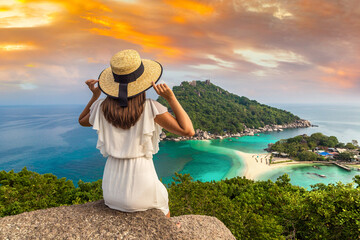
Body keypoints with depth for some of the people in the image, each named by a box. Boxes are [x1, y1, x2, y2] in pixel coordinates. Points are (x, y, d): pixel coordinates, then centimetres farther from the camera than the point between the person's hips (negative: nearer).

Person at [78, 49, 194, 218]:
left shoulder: (102, 107, -7)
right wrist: (170, 98, -18)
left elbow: (82, 121, 17)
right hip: (141, 189, -3)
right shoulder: (150, 108, -18)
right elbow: (188, 131, -14)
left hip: (112, 193, 4)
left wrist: (95, 95, 4)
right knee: (161, 199, 35)